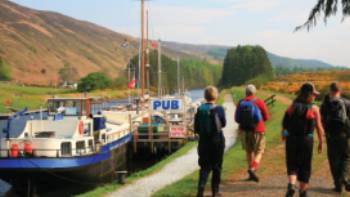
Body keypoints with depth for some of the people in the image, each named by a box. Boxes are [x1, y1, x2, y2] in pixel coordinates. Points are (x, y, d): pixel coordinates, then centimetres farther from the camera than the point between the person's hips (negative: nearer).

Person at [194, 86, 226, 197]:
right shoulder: (219, 109, -11)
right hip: (217, 141, -2)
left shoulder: (200, 109, -4)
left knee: (204, 166, 9)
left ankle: (201, 186, -14)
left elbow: (196, 128, -1)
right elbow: (223, 124, 2)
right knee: (216, 167, 11)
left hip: (203, 141, 2)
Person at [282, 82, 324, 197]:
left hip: (292, 139, 2)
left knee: (292, 165, 10)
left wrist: (284, 134, 11)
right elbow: (319, 128, -2)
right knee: (305, 167, 13)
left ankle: (291, 185, -16)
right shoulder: (314, 108, -3)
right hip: (307, 140, -2)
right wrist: (320, 143, 7)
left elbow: (285, 123, 0)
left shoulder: (293, 106, 4)